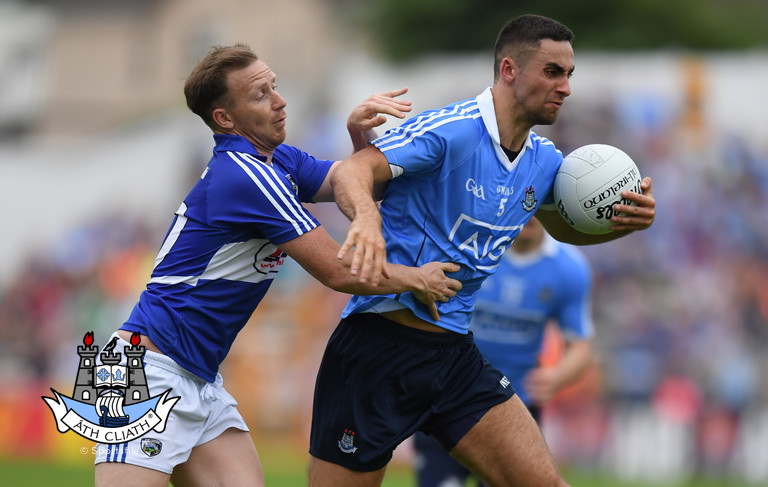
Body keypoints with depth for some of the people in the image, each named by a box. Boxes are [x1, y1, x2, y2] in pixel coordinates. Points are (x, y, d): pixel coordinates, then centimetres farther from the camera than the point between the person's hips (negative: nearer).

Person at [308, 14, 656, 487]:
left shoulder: (545, 161, 9)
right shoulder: (449, 130, -16)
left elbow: (566, 227, 29)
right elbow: (351, 172, -26)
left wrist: (627, 220, 8)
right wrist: (366, 214, -50)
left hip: (455, 356, 7)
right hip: (380, 344, -7)